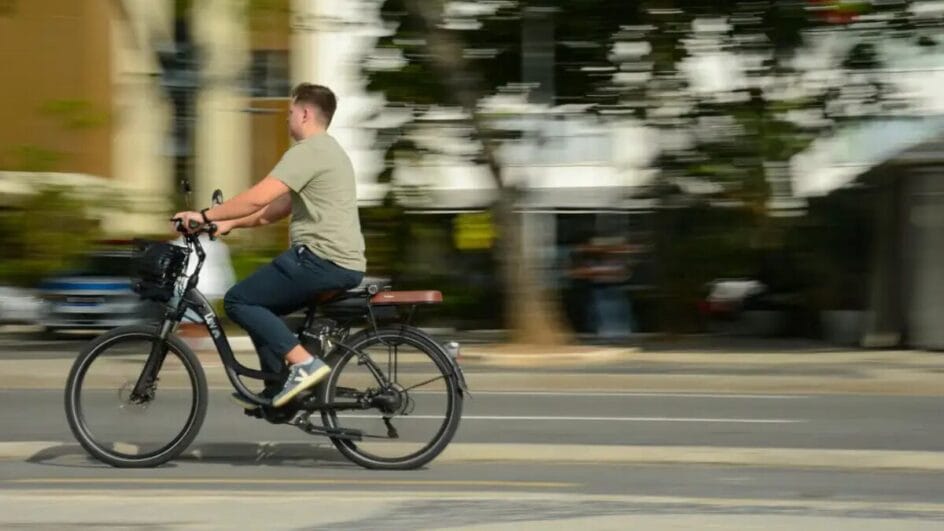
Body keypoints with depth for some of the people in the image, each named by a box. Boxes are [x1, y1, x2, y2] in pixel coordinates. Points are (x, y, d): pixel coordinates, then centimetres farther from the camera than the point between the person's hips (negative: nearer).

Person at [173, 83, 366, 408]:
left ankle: (303, 363, -16)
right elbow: (279, 208, 24)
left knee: (238, 301, -7)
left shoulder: (308, 151, -11)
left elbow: (258, 198, -20)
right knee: (258, 305, 21)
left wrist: (205, 216, -12)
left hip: (322, 259, -10)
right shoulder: (327, 150, 22)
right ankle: (277, 393, 17)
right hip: (345, 263, 10)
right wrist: (231, 223, 18)